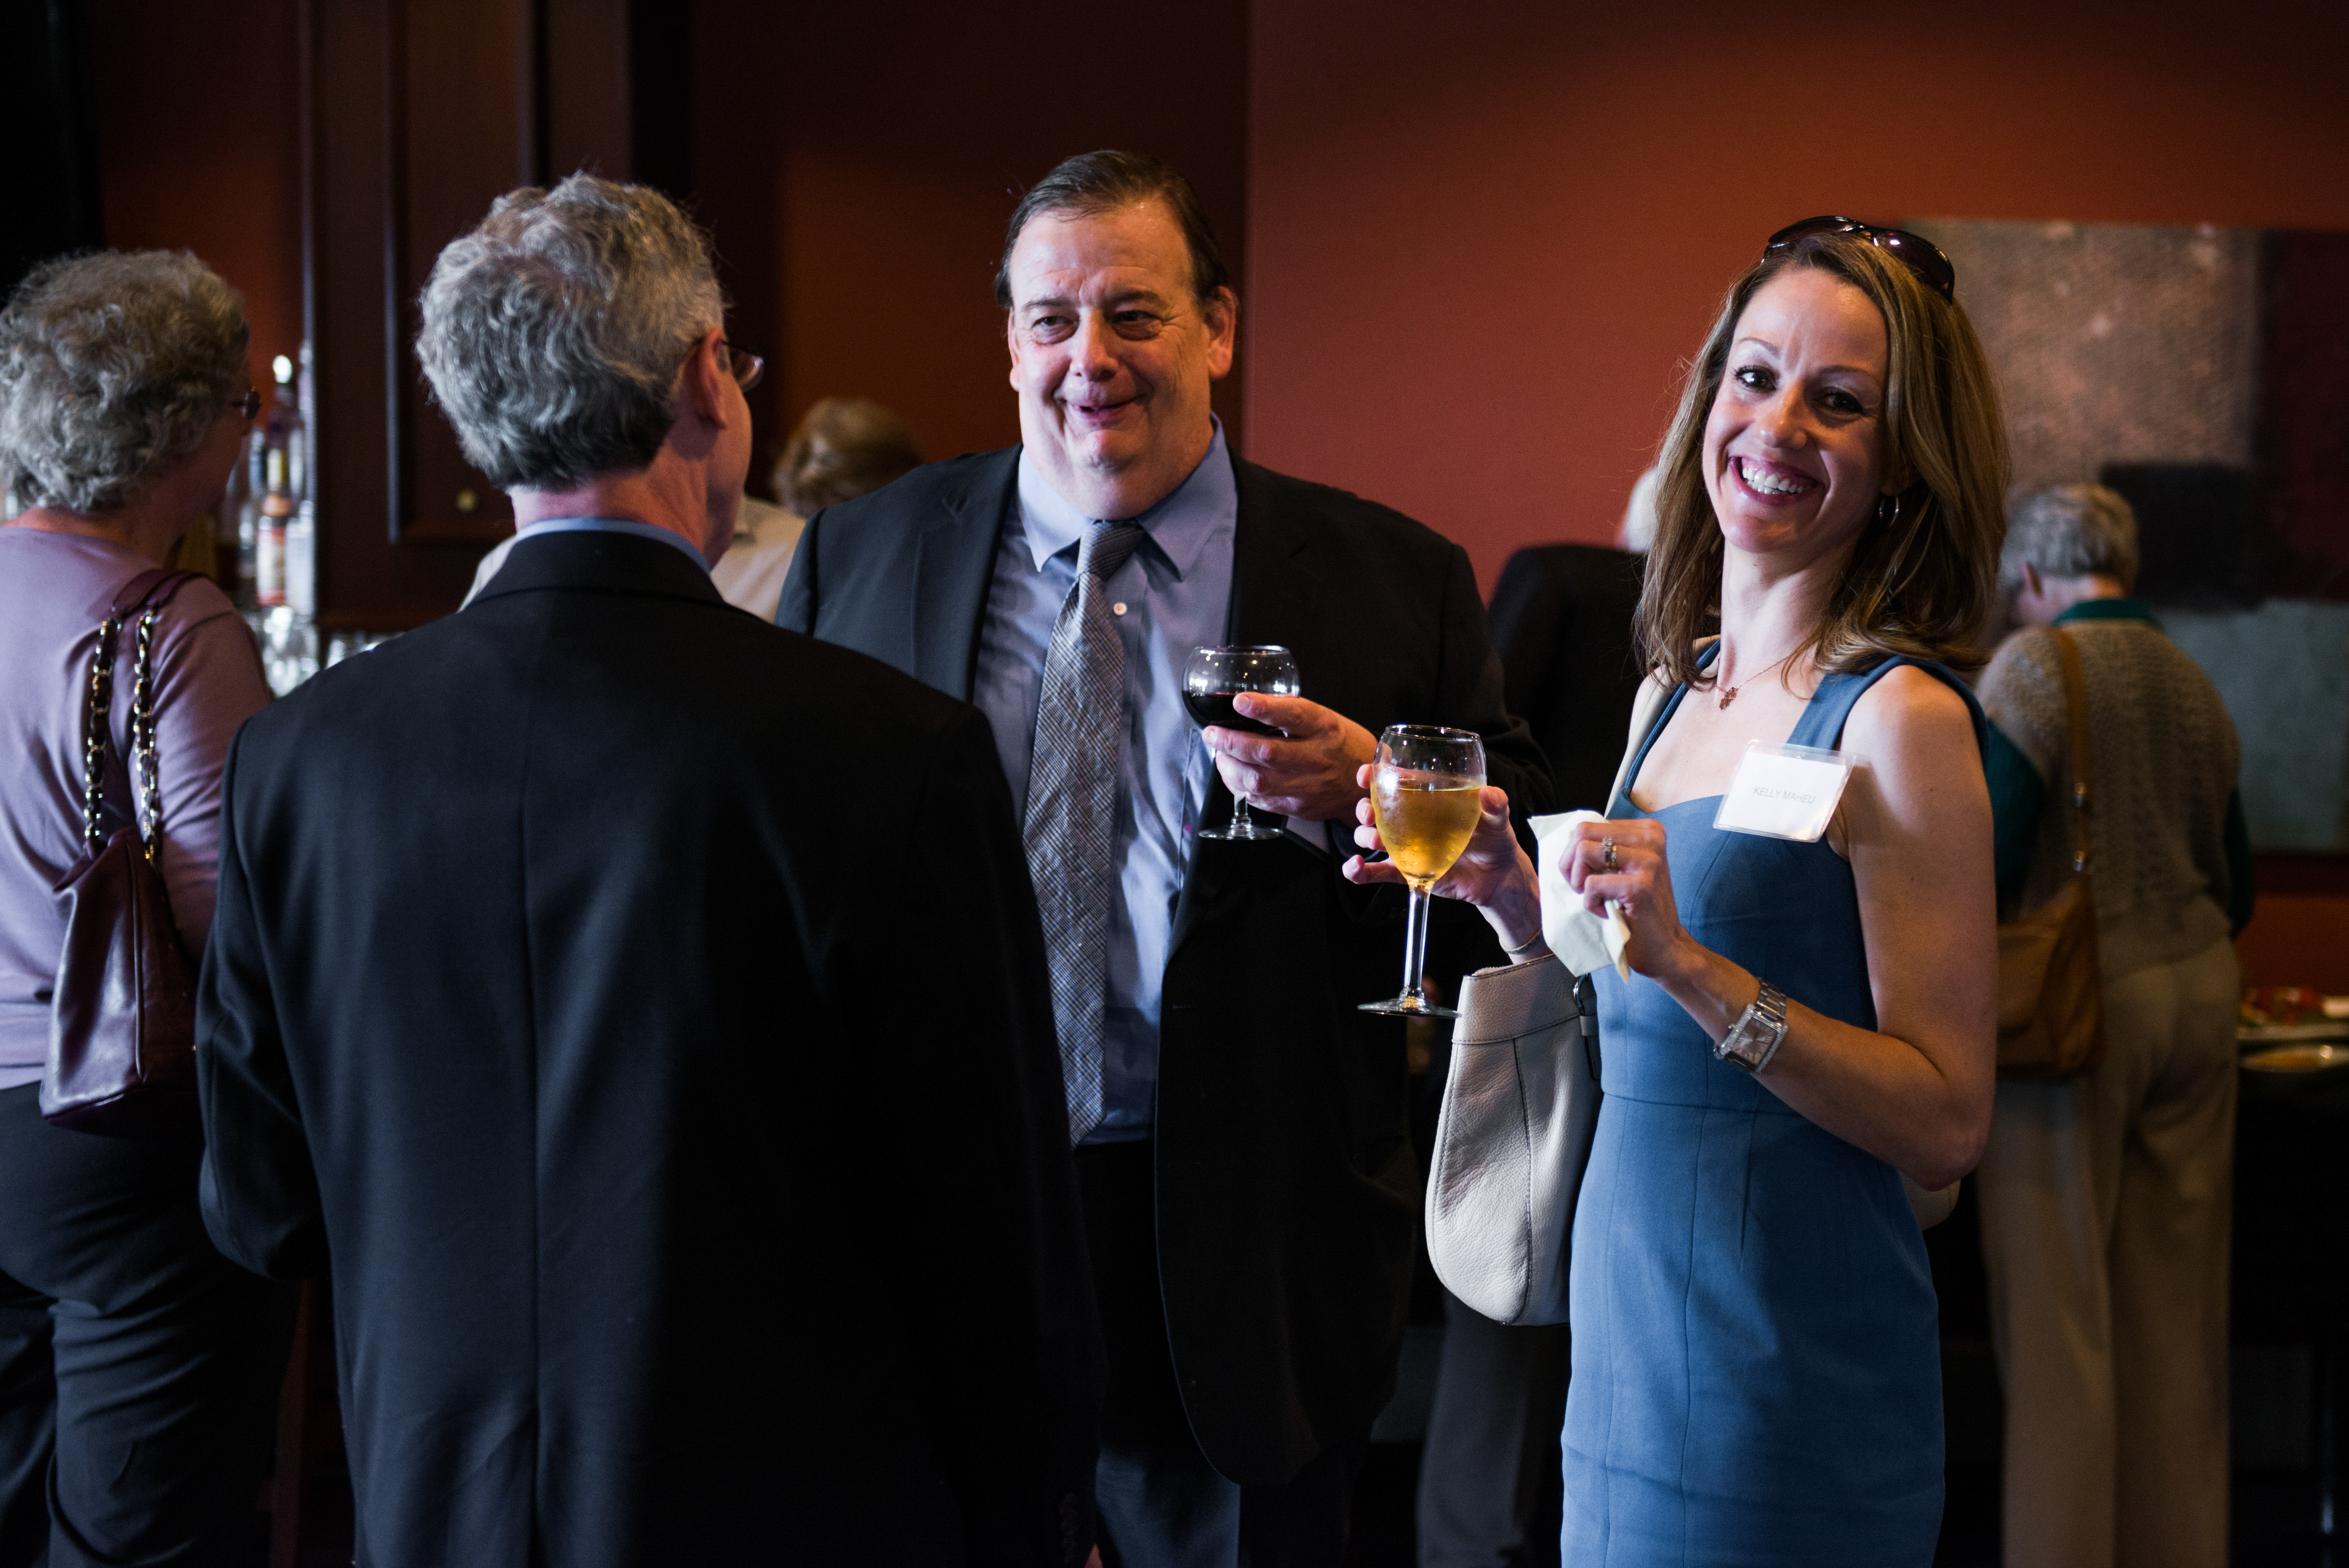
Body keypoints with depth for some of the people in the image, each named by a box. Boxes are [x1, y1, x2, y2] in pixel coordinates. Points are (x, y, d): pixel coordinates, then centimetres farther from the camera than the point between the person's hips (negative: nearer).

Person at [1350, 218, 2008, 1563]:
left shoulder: (1898, 717, -13)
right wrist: (1511, 896, 0)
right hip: (1628, 1358, 7)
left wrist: (1692, 963, -25)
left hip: (1787, 1392, -7)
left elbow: (1946, 1122, -16)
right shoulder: (1685, 690, 9)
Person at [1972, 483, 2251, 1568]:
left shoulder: (2034, 664, -8)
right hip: (2199, 993, 7)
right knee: (2177, 1312, 12)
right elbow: (2236, 882, 16)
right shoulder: (2193, 684, 12)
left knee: (2057, 1307, 0)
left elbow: (1991, 857, -17)